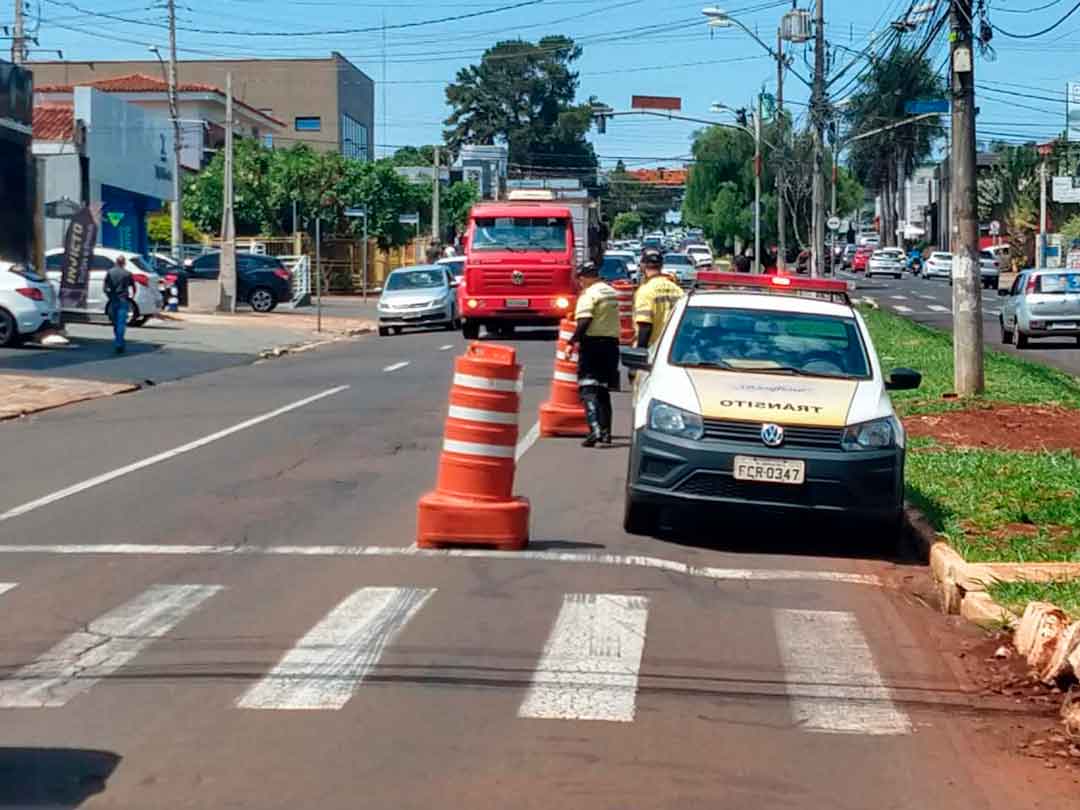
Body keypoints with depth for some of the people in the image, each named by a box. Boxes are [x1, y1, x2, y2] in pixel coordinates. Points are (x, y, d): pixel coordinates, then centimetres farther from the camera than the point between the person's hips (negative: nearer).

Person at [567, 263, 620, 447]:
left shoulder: (588, 294, -11)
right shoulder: (611, 292, 14)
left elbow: (584, 321, -21)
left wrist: (573, 341, -15)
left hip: (593, 342, -7)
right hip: (611, 342, 8)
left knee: (588, 388, -8)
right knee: (603, 389, 16)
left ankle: (595, 429, -24)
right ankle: (605, 431, 17)